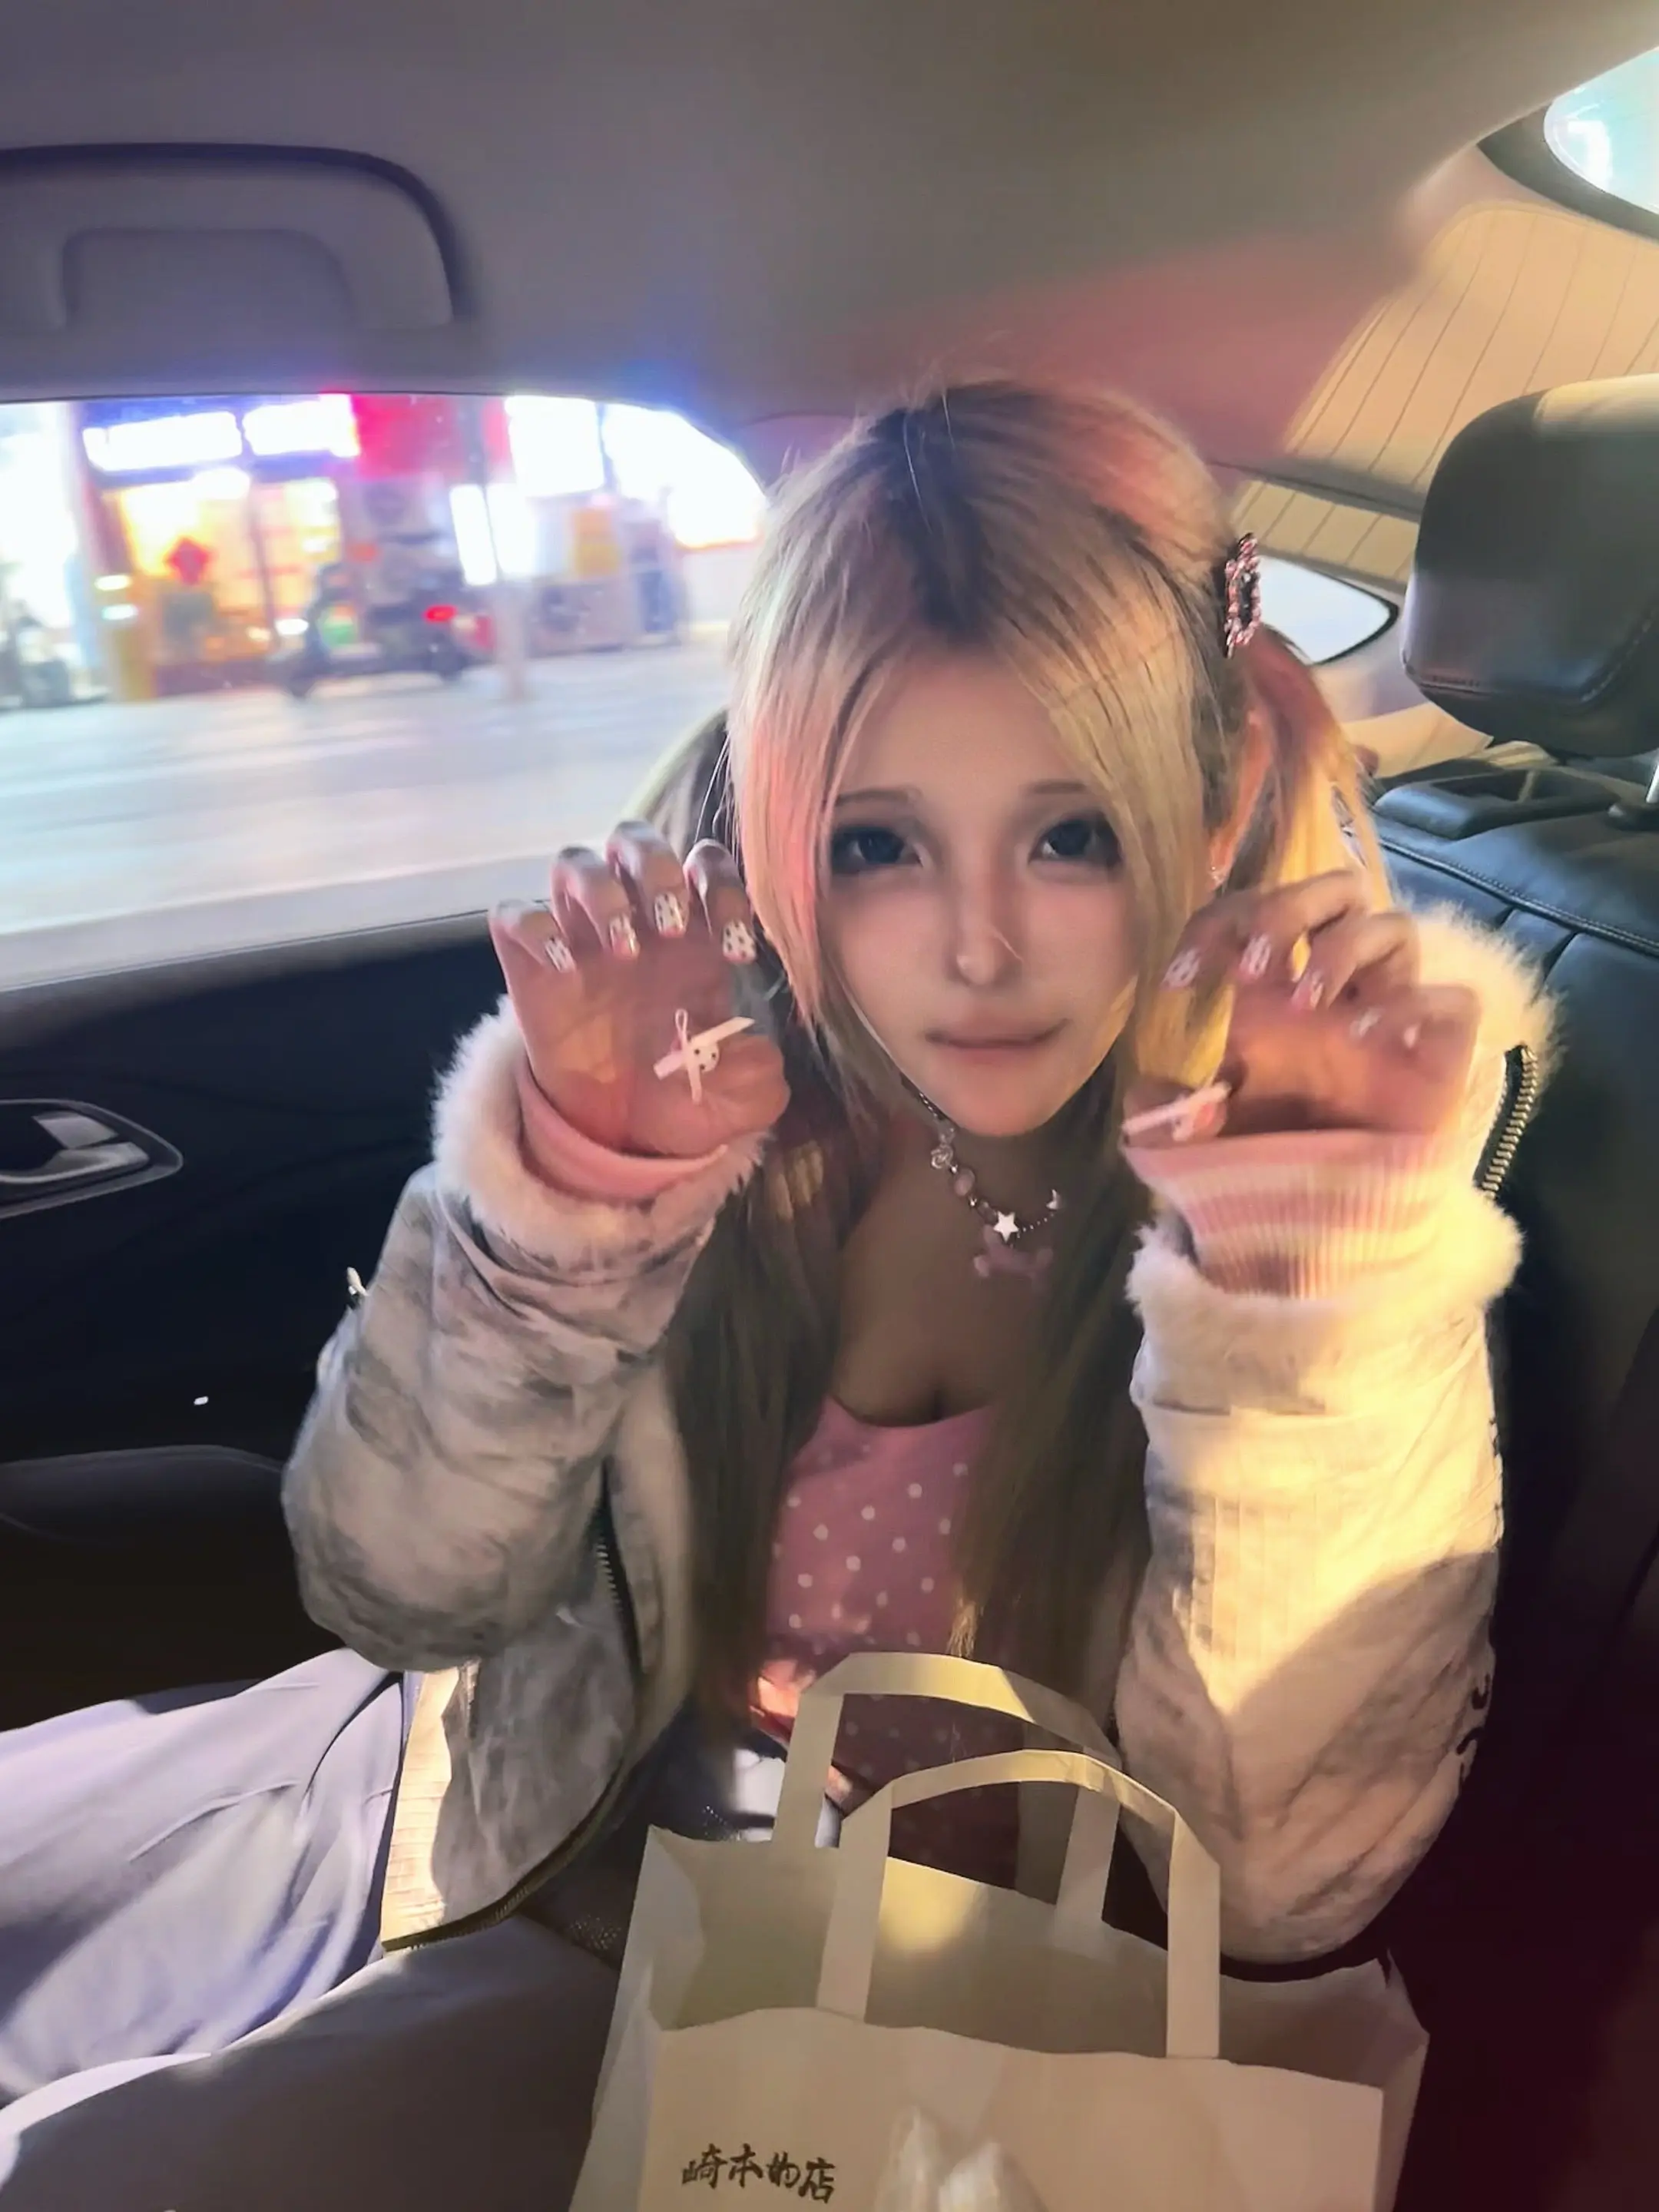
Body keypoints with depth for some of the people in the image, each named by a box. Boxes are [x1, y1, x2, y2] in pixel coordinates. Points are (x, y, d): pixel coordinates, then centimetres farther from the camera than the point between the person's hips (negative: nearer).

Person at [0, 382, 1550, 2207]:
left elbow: (1283, 1870, -22)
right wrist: (576, 1171, -29)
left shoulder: (1324, 1119, -19)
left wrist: (1333, 1268, -35)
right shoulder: (731, 1049, -14)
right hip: (540, 1804, 3)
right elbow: (400, 1589, -13)